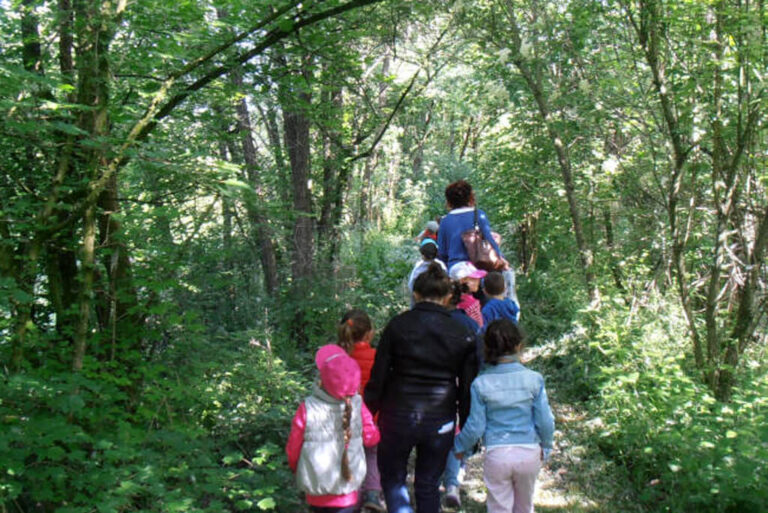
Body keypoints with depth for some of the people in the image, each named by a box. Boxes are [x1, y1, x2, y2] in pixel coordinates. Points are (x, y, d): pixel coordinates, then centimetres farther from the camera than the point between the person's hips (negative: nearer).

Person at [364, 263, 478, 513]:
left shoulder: (398, 325, -7)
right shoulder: (462, 335, -2)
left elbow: (378, 376, -6)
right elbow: (467, 389, 2)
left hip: (397, 417, -1)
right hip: (440, 423, 2)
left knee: (392, 478, 17)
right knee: (428, 484, 18)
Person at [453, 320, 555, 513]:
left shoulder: (481, 384, -9)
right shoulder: (534, 379, -7)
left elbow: (475, 426, -5)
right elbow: (545, 421, -4)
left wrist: (458, 446, 12)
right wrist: (545, 447, 15)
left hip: (496, 454, -1)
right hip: (529, 453, 1)